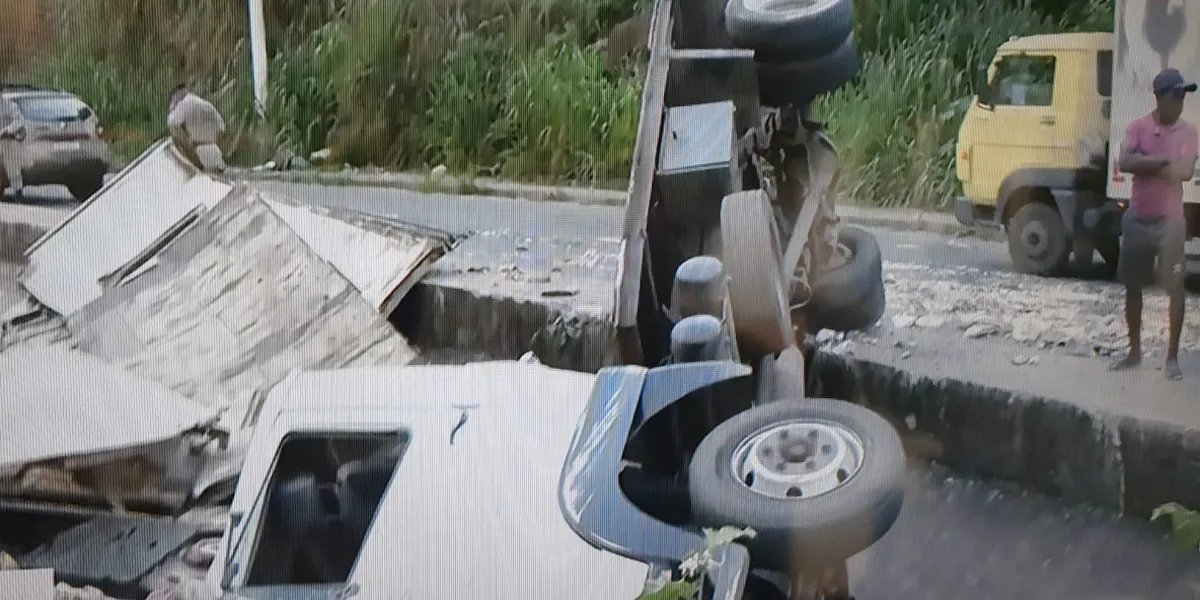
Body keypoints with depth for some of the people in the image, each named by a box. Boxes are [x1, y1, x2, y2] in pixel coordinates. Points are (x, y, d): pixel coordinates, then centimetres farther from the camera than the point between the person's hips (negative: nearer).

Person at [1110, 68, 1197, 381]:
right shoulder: (1138, 127, -1)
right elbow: (1124, 163, -18)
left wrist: (1145, 163, -14)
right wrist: (1164, 161, -19)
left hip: (1170, 220, -2)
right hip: (1137, 219, 2)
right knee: (1132, 287, 9)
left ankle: (1172, 357, 0)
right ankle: (1134, 351, 23)